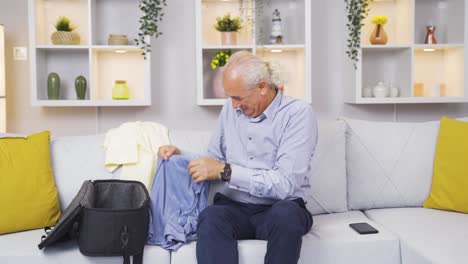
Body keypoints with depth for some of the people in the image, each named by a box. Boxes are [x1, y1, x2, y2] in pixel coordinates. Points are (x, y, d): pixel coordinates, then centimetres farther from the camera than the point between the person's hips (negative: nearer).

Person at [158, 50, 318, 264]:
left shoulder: (298, 113, -8)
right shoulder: (230, 110, 11)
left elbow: (285, 184, -18)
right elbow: (214, 159, 21)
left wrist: (226, 171, -20)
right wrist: (181, 157, 3)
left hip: (280, 209, -3)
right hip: (234, 206, 3)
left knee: (286, 214, -37)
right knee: (210, 217, -31)